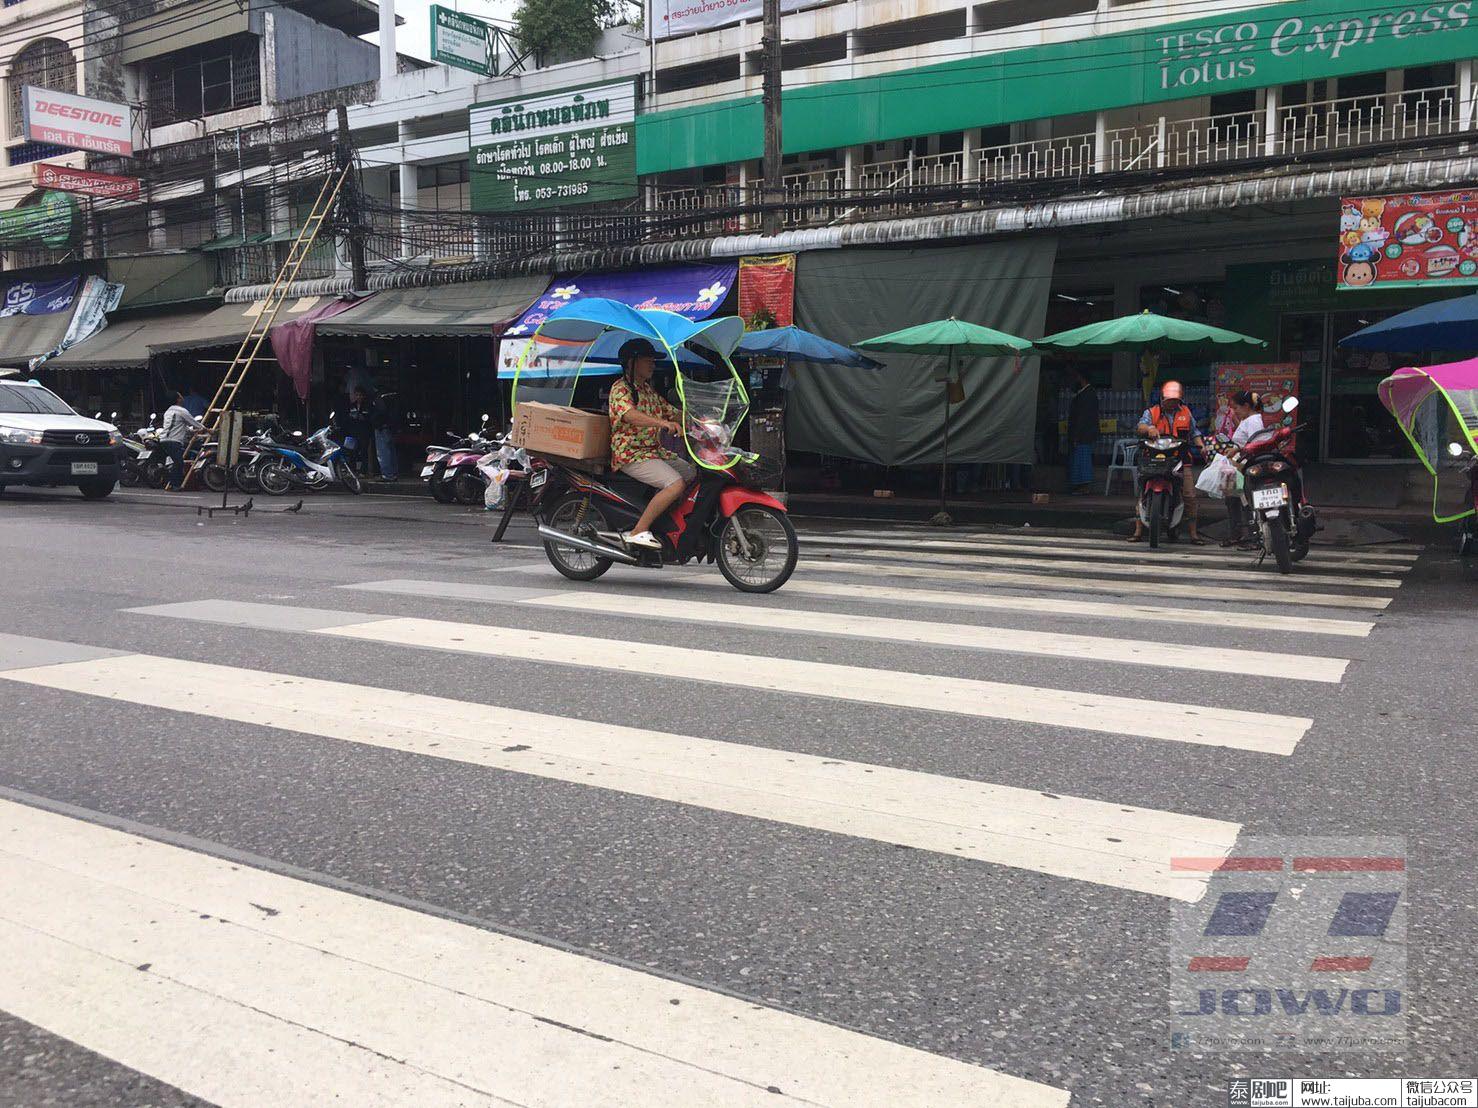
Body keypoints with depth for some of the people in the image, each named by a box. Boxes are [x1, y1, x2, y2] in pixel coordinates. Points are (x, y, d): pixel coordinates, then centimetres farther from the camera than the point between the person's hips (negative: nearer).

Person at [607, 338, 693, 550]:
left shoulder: (649, 390, 20)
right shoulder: (621, 389, -9)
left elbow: (672, 413, 21)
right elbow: (629, 415, -30)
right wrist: (663, 423, -45)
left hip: (655, 451, 9)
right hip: (631, 455, -9)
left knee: (694, 475, 5)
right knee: (676, 484, -26)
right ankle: (638, 532, -25)